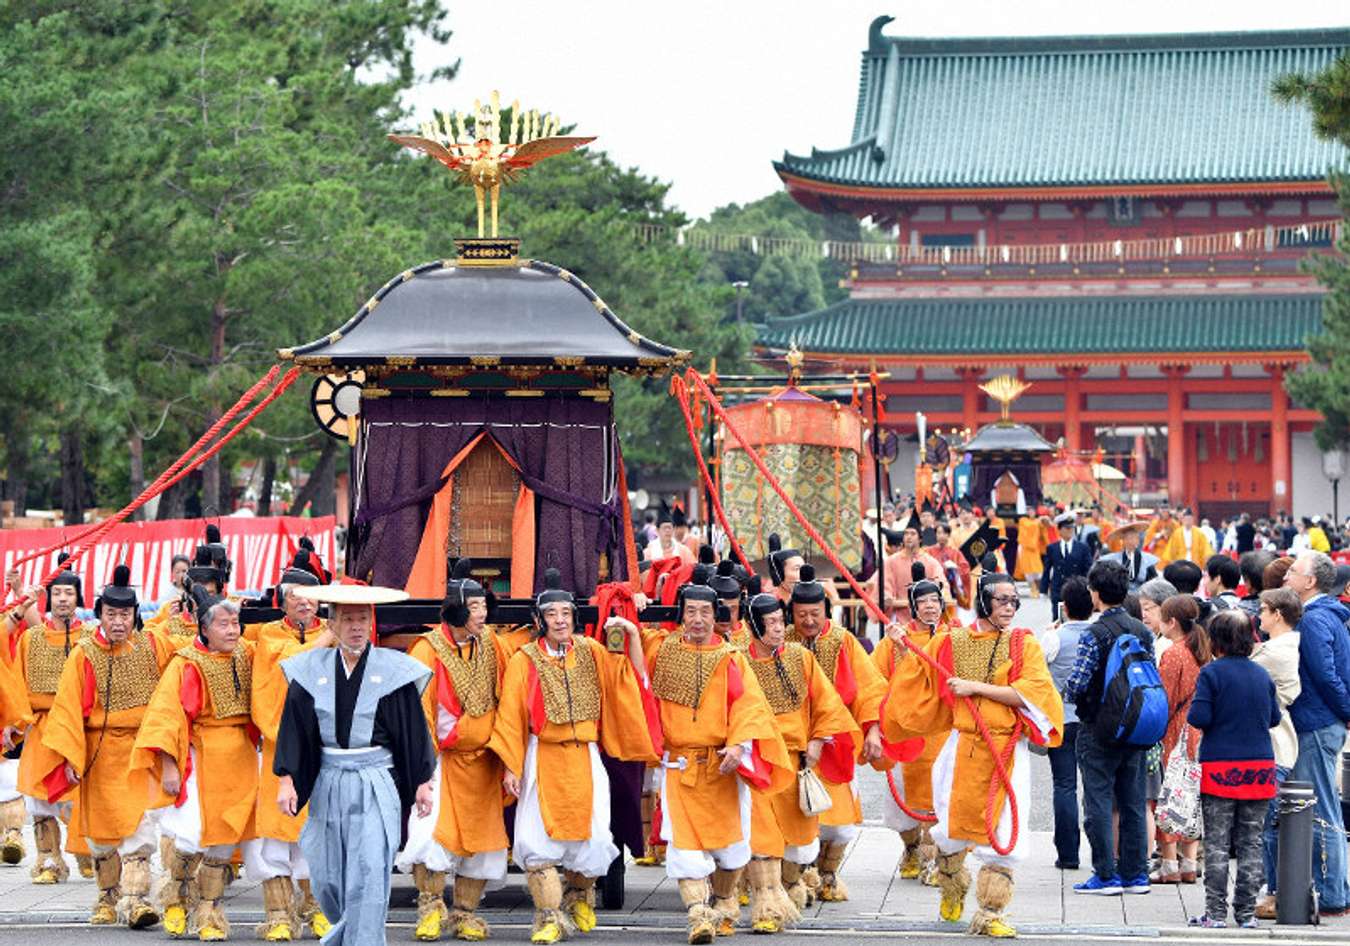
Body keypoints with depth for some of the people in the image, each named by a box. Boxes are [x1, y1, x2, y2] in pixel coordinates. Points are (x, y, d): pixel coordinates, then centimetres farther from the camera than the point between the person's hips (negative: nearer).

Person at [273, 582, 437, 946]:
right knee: (325, 878, 10)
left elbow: (414, 730, 1)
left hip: (377, 787, -3)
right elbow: (293, 728, 5)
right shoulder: (310, 670, 3)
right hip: (328, 785, 3)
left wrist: (422, 782, 0)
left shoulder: (393, 670, -2)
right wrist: (286, 779, -3)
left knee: (368, 878, -10)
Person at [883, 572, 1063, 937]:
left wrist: (975, 686, -15)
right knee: (954, 830, 4)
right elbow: (917, 677, 22)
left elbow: (1028, 692, -13)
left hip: (1008, 751, -1)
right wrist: (904, 650, 8)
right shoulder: (951, 642, 6)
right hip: (963, 747, 1)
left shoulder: (1025, 644, 2)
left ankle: (990, 914, 7)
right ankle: (952, 891, 35)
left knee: (1002, 837, -4)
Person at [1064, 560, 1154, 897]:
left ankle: (1106, 875, -2)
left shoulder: (1095, 635, -15)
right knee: (1133, 802, 11)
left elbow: (1078, 683, -18)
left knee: (1098, 803, -1)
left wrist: (1067, 692, 3)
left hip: (1099, 730, -6)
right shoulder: (1143, 632, 5)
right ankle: (1135, 873, 14)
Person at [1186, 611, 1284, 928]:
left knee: (1216, 844, 1)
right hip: (1260, 765, 4)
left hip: (1221, 767, -4)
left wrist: (1191, 712, 7)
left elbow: (1199, 717, -15)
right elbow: (1274, 717, 12)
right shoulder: (1262, 675, 5)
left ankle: (1216, 913, 0)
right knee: (1251, 843, 8)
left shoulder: (1211, 673, -9)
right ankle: (1246, 913, 9)